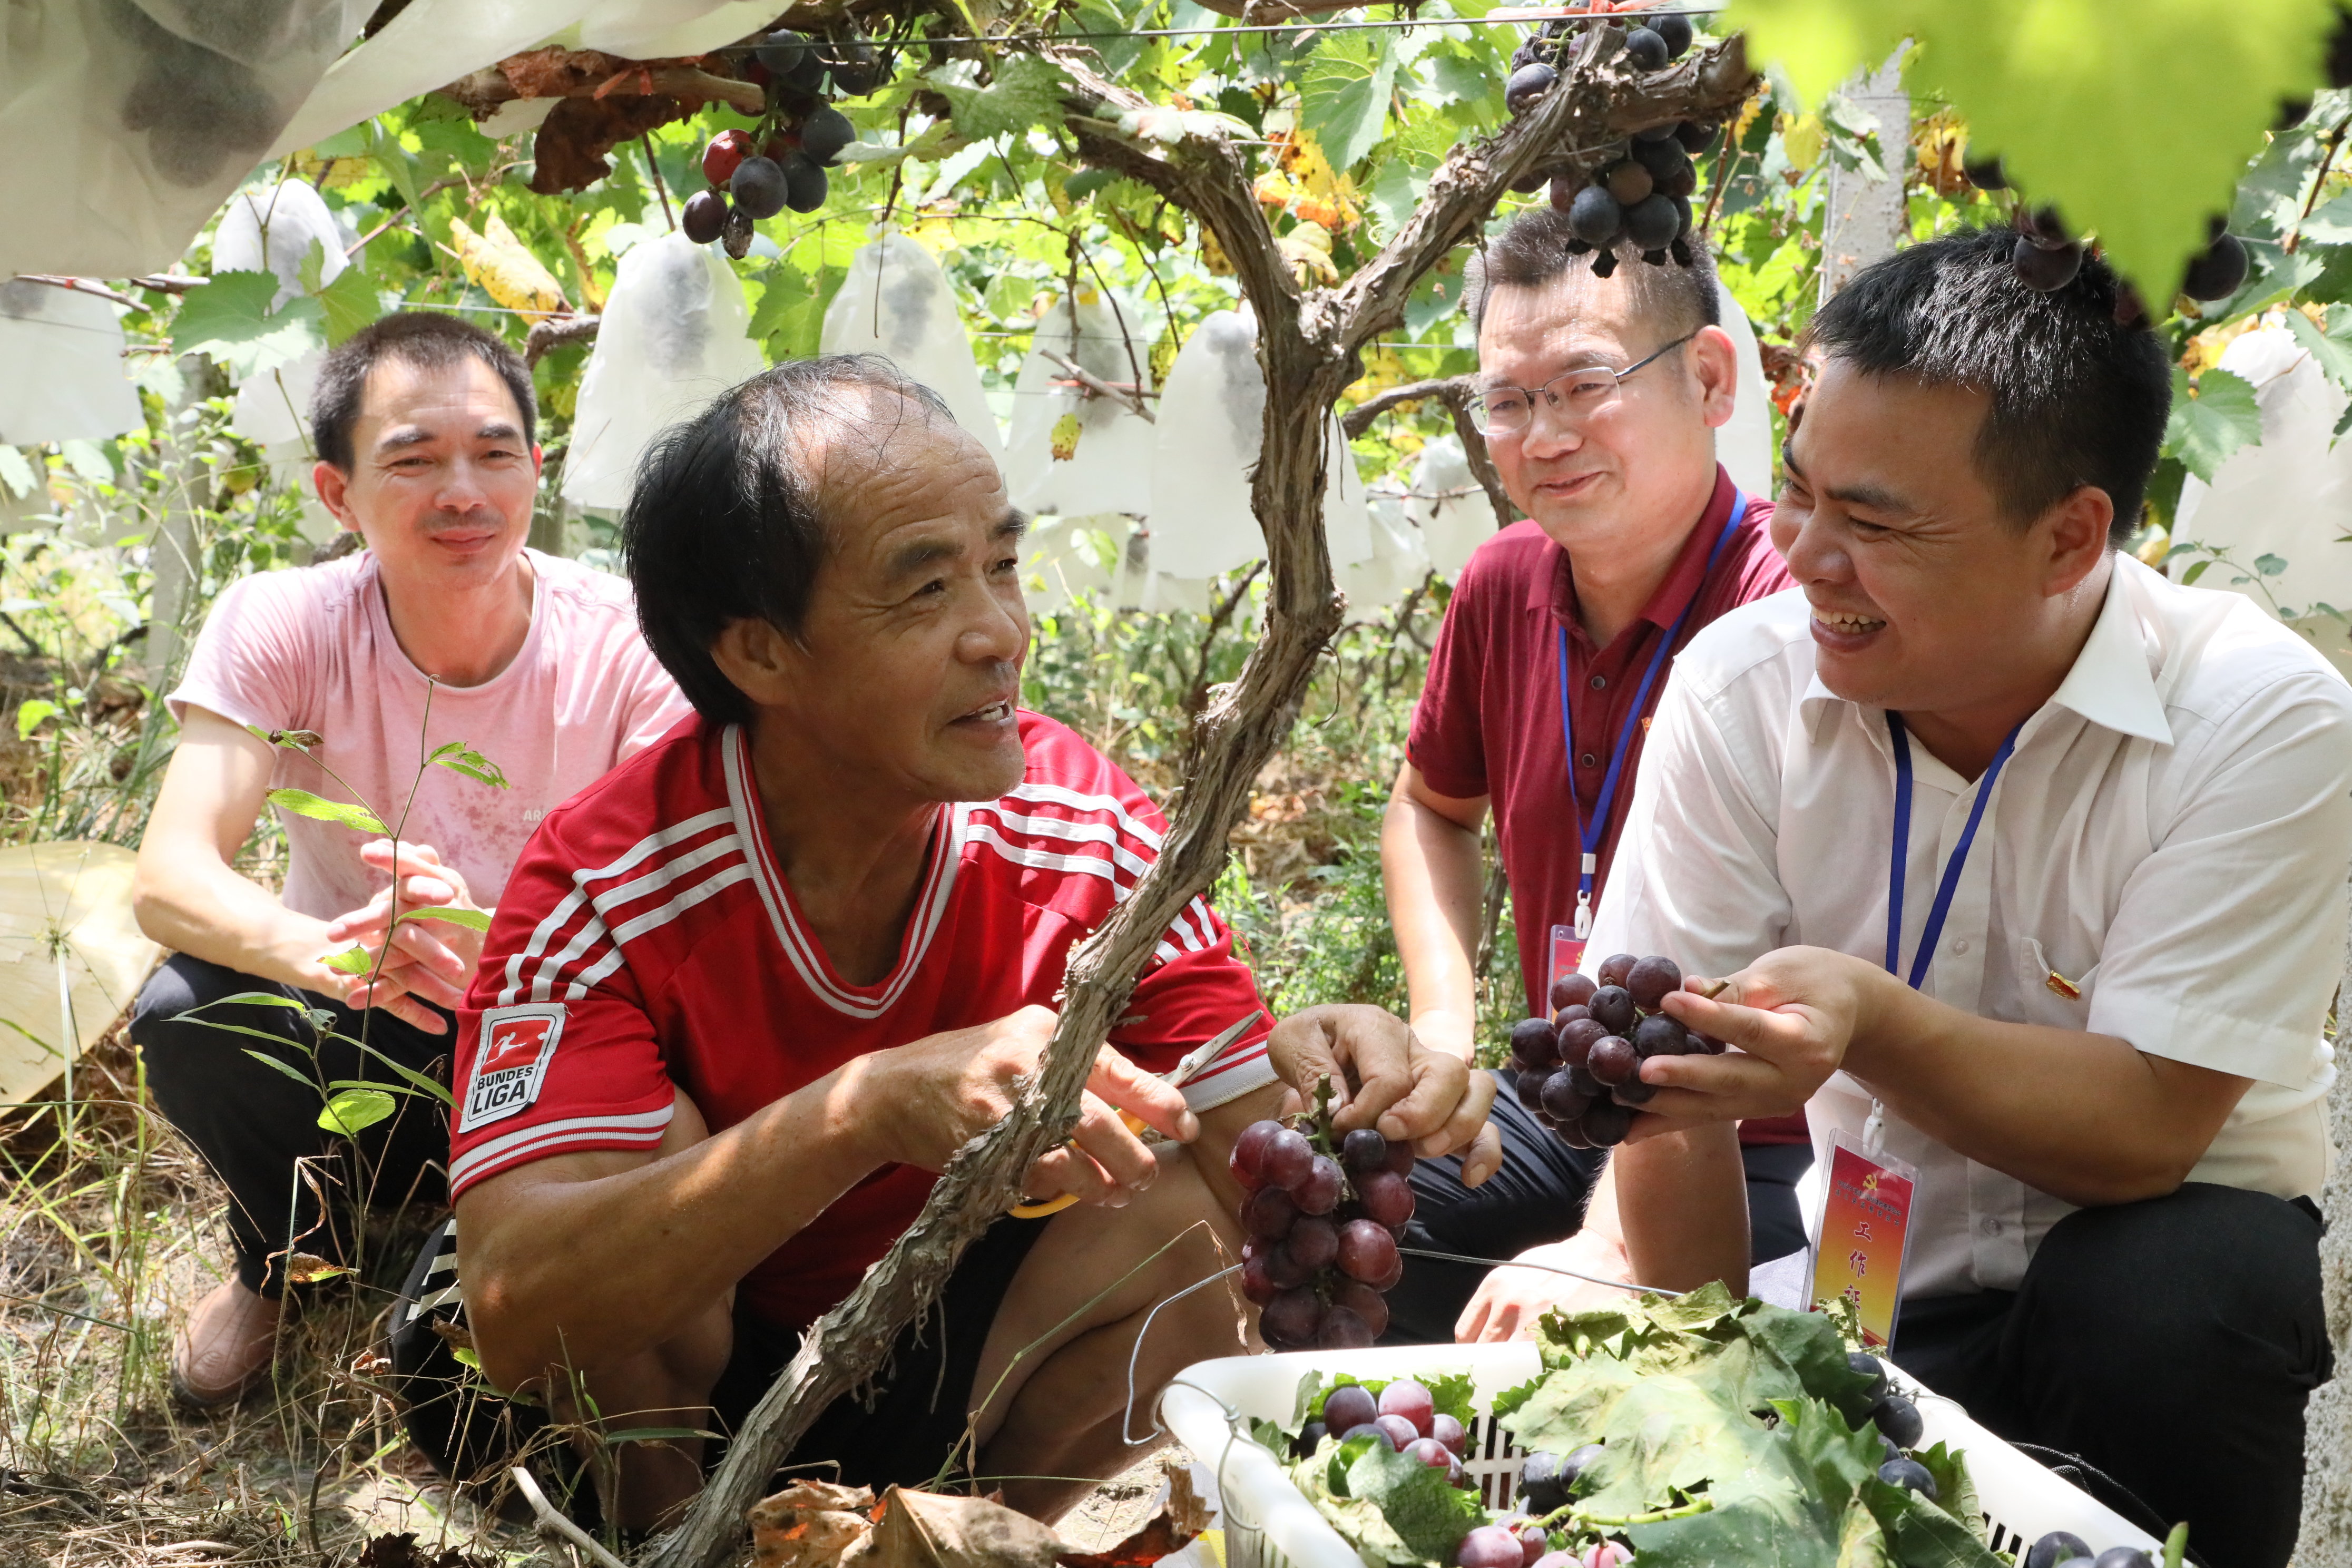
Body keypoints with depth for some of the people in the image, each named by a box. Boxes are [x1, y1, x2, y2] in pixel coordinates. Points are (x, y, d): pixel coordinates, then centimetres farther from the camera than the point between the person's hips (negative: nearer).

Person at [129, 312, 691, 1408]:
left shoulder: (623, 647, -17)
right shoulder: (281, 626, -16)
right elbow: (169, 878, -26)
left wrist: (491, 948, -45)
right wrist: (326, 950, -49)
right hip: (349, 1035, 1)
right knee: (189, 1011, -30)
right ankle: (283, 1260, 5)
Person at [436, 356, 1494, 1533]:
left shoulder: (1088, 830, -18)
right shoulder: (606, 891, -27)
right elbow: (512, 1310, -39)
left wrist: (1324, 1097, -40)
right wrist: (870, 1107, -50)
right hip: (657, 1385, -2)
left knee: (1177, 1234, -21)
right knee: (653, 1149, -30)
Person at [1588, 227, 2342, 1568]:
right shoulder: (1743, 685, -11)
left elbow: (2146, 1129, -23)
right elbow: (1670, 1070, -11)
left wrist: (1867, 1021, -39)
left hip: (2139, 1256, -1)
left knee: (2165, 1307, -34)